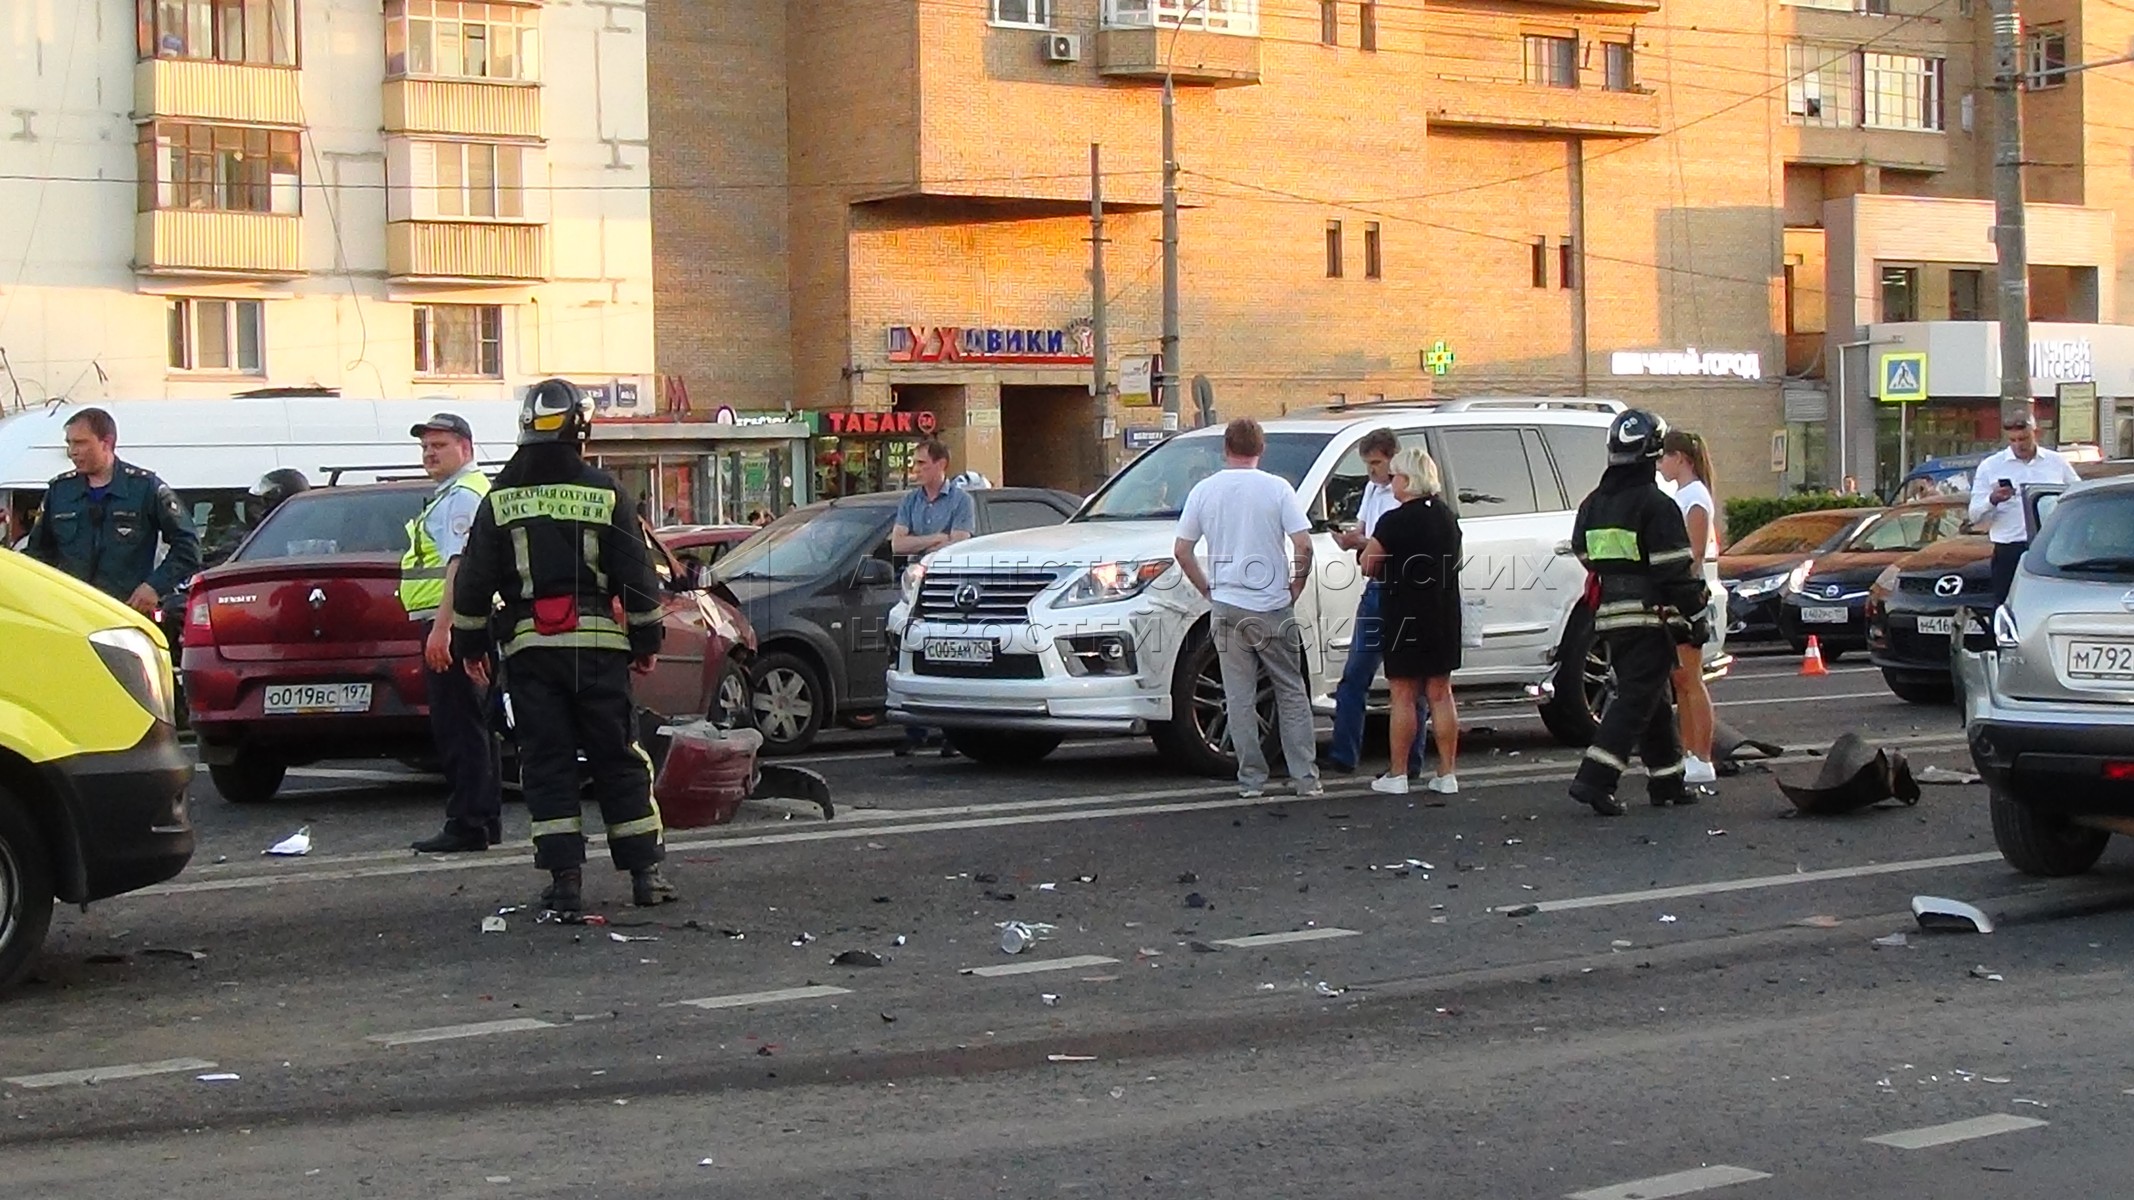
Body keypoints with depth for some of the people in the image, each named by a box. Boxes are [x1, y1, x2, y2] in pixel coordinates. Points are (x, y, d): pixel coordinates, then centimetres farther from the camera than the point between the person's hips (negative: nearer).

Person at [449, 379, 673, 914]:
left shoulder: (499, 501, 3)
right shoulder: (607, 494, -1)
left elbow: (473, 581, 5)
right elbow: (638, 576, 0)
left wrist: (470, 644, 15)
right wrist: (646, 641, 9)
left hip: (528, 648, 1)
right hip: (599, 644, 0)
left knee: (547, 764, 3)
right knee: (619, 759, 7)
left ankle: (565, 880, -2)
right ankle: (644, 871, 9)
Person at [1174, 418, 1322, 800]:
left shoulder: (1204, 491, 1)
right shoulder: (1276, 488, -6)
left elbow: (1181, 550, 2)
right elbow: (1303, 545, -11)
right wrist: (1296, 588, 3)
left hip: (1228, 609, 1)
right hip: (1274, 609, -1)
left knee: (1240, 698, 6)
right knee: (1292, 693, 9)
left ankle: (1251, 779, 6)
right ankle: (1306, 778, 7)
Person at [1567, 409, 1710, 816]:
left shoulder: (1592, 506, 11)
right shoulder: (1656, 505, -13)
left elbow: (1584, 557, 18)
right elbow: (1675, 570, -14)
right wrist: (1696, 615, -8)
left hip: (1609, 615, 8)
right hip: (1648, 616, -8)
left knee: (1652, 700, 17)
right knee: (1637, 700, -6)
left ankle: (1666, 781, 23)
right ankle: (1595, 779, -16)